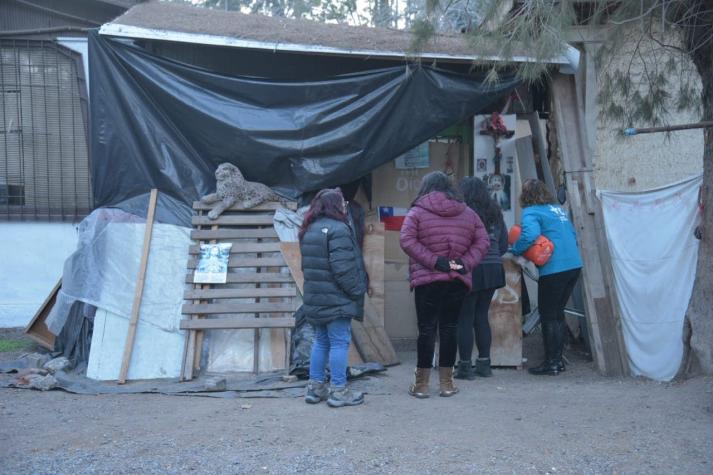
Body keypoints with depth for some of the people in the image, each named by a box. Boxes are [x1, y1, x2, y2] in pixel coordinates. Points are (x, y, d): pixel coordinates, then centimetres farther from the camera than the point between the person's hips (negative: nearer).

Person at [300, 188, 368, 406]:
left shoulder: (309, 230, 13)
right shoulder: (338, 229, -16)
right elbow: (343, 268, -21)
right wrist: (357, 291, -12)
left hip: (315, 298, 9)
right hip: (336, 298, -9)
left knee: (321, 341, 16)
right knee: (339, 342, -2)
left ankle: (315, 387, 20)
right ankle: (339, 391, 2)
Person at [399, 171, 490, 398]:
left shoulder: (416, 213, -1)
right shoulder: (468, 213, 9)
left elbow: (407, 241, -14)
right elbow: (482, 241, 3)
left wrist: (433, 261, -13)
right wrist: (466, 263, -5)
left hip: (427, 280, -3)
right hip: (458, 280, 3)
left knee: (426, 329, 3)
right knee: (449, 328, 11)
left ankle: (422, 384, 8)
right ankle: (447, 383, 17)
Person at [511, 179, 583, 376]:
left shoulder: (531, 213, -8)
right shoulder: (558, 209, 16)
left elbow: (530, 235, -25)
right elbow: (572, 234, 21)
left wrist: (515, 250, -11)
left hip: (554, 269, -8)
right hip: (574, 265, 8)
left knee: (548, 317, 3)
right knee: (558, 313, 17)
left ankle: (551, 362, 7)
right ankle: (558, 359, 22)